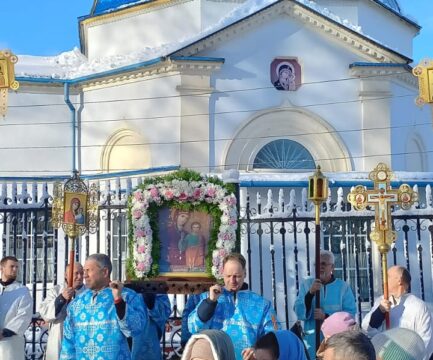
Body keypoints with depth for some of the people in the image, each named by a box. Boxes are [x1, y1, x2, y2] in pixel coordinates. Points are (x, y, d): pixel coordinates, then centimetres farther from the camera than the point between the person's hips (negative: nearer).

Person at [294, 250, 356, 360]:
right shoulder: (307, 285, 5)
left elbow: (350, 313, -5)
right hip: (313, 342, 1)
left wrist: (326, 317, -16)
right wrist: (311, 293, -19)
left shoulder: (343, 286, 2)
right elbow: (300, 313, -4)